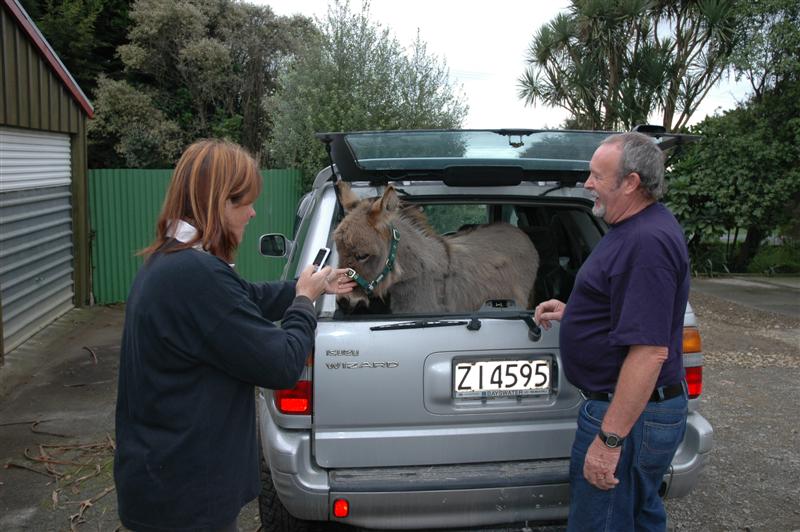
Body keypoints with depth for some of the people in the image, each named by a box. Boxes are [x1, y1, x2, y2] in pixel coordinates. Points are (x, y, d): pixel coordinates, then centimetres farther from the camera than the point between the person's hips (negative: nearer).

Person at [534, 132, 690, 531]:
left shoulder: (647, 242, -25)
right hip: (643, 409, 11)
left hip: (628, 415, -11)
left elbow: (650, 351, -29)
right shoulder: (637, 229, 10)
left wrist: (610, 439, -27)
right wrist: (571, 313, 14)